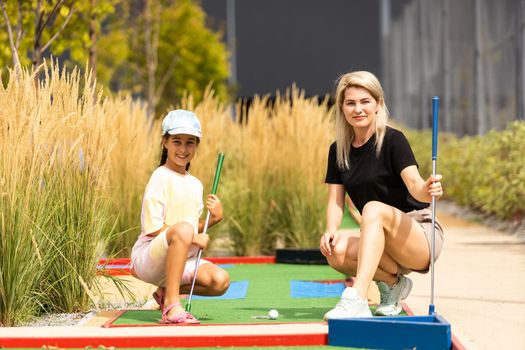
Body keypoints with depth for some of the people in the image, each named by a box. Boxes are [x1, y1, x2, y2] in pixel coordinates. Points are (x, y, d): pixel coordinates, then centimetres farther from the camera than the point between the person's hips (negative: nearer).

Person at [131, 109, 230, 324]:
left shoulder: (195, 184, 14)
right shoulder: (161, 178, -9)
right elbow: (153, 228, -15)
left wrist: (214, 218, -1)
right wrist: (192, 238, -18)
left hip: (182, 259, 7)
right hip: (147, 258, -7)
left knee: (220, 281, -20)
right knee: (183, 228, -38)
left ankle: (166, 292, 6)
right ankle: (171, 306, -35)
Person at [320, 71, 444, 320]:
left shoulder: (392, 140, -10)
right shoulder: (338, 150, 6)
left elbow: (414, 183, -25)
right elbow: (335, 201, 4)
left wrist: (427, 190, -49)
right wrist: (331, 230, -18)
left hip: (420, 236, -5)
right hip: (380, 246, 5)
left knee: (374, 208, -36)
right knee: (337, 251, -28)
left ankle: (357, 300, -49)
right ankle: (393, 282, -1)